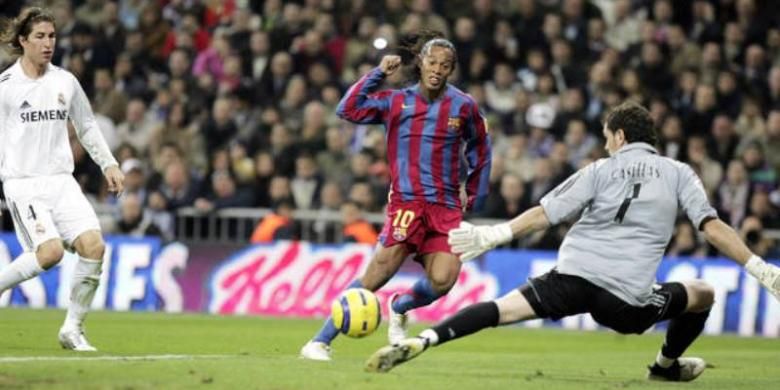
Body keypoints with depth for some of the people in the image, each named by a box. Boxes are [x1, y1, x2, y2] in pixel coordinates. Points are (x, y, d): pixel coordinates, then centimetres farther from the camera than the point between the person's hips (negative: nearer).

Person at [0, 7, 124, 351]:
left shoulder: (65, 82, 9)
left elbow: (86, 126, 23)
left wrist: (108, 164, 17)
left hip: (61, 181, 5)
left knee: (93, 244, -15)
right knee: (50, 251, -24)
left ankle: (73, 328, -3)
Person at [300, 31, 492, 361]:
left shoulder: (463, 107, 5)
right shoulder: (396, 101, 4)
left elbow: (480, 150, 19)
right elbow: (348, 110, -3)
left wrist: (475, 195, 19)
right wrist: (378, 74, -4)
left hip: (446, 208, 2)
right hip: (405, 203, -2)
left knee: (442, 281, -16)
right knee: (376, 275, -15)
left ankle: (400, 307, 20)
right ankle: (320, 342, -9)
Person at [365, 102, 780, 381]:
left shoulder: (601, 170, 11)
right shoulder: (679, 173, 11)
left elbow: (544, 214, 5)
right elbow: (713, 227, 1)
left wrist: (491, 236, 9)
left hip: (573, 275, 0)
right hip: (627, 296, 0)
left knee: (498, 309, -5)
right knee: (703, 295, 24)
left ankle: (422, 341, -27)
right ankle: (667, 365, 41)